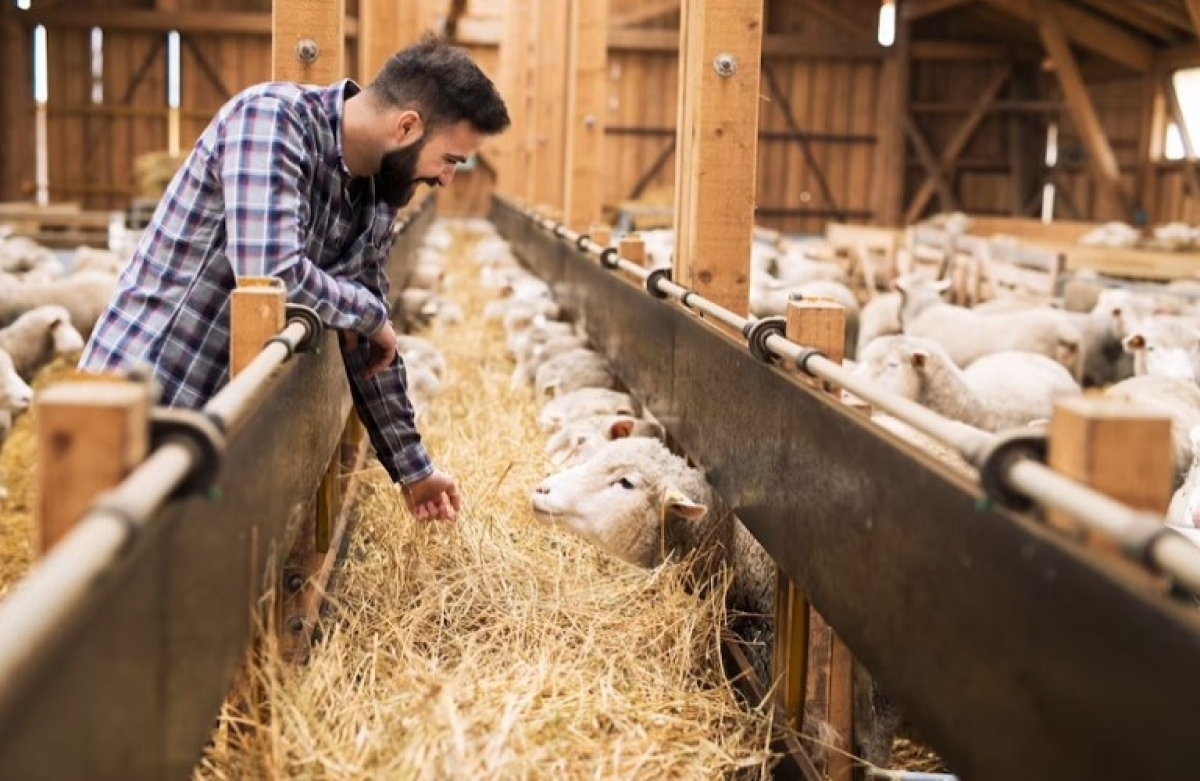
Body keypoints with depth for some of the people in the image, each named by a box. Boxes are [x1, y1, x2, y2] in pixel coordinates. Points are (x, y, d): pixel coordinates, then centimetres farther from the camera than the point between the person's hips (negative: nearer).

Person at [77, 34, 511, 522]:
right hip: (143, 398, -7)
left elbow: (371, 342, 13)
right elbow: (273, 275, -32)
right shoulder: (272, 117, -19)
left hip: (223, 417, 8)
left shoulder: (374, 199, 4)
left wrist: (413, 469, 17)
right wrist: (371, 311, -13)